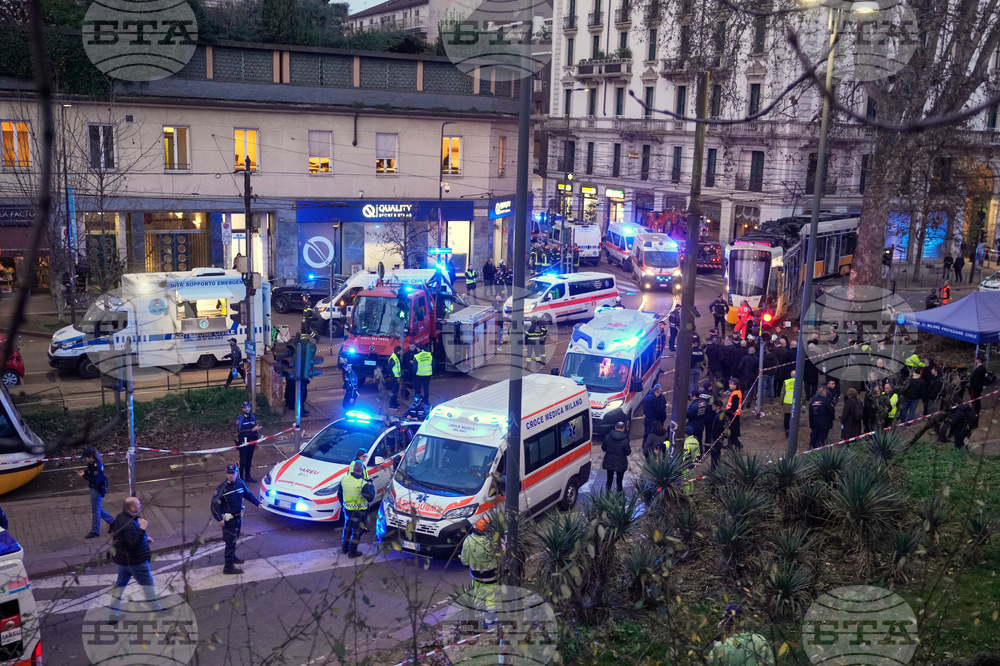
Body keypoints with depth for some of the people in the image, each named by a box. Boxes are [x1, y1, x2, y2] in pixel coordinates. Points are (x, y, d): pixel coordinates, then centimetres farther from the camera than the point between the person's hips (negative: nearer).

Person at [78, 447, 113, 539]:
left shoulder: (97, 466, -26)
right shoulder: (92, 463, 3)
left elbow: (95, 480, -28)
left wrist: (83, 475, -21)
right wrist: (84, 472, -1)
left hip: (98, 490, -10)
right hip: (94, 489, 10)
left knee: (95, 510, 3)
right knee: (97, 508, 20)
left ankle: (95, 531, 15)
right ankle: (112, 522, 32)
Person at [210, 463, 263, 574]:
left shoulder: (240, 483, -3)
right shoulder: (222, 488, -21)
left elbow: (248, 494, 15)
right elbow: (214, 504, -19)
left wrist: (257, 503, 4)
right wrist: (219, 519, -23)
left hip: (238, 517, 7)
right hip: (228, 519, -7)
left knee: (235, 539, 23)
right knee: (231, 541, -5)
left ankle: (231, 556, 45)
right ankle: (228, 566, 2)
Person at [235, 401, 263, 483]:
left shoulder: (252, 417, 7)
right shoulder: (240, 419, -13)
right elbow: (240, 431, -24)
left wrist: (255, 442, 17)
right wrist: (252, 429, -28)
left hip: (251, 442, 6)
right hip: (243, 443, -6)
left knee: (249, 461, 13)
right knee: (243, 461, -2)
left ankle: (247, 477, 24)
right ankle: (241, 478, 6)